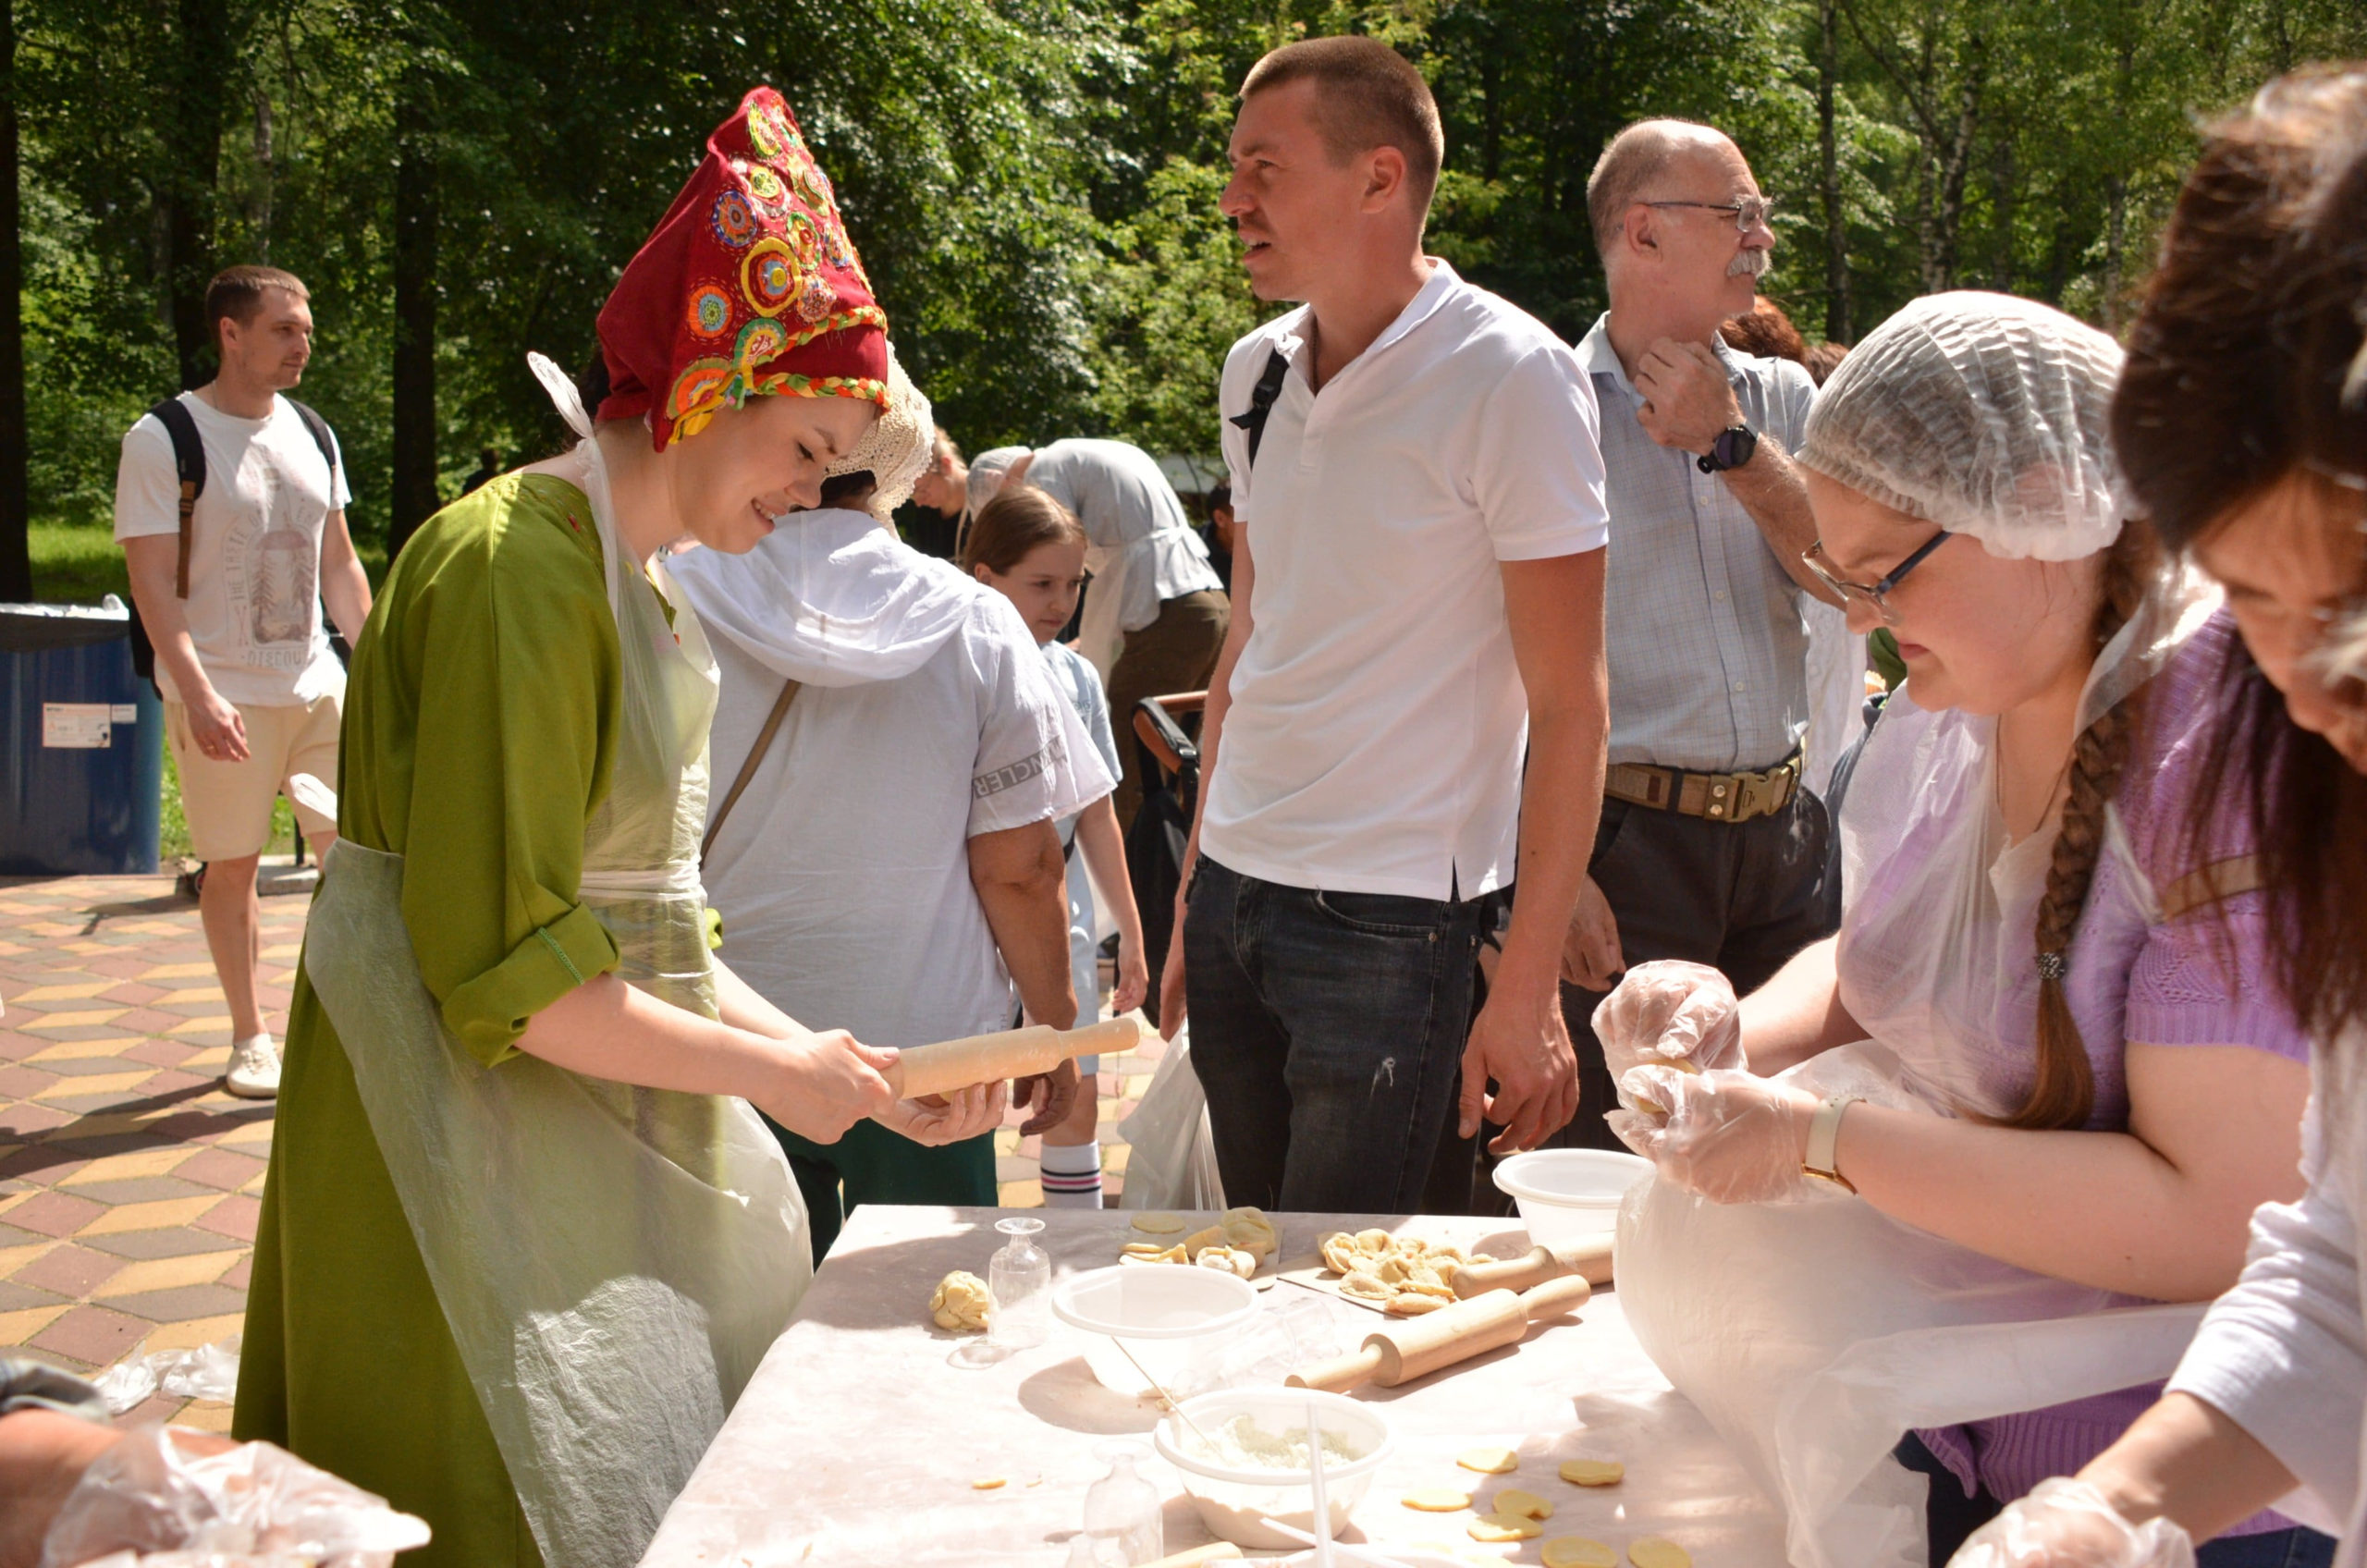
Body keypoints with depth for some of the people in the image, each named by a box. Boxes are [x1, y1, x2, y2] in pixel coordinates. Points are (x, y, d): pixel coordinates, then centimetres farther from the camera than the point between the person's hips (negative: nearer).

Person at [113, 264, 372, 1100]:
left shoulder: (312, 434, 10)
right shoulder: (162, 438, -8)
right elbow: (153, 583, -12)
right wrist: (197, 693, -22)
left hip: (317, 681, 5)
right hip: (222, 695, -5)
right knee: (232, 866, 4)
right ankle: (250, 1037, 18)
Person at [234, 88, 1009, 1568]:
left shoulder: (648, 588, 12)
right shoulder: (520, 567, -19)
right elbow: (502, 970, -23)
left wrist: (852, 1075, 5)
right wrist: (770, 1072, -15)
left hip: (603, 1123, 9)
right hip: (475, 1129, -9)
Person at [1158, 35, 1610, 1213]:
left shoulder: (1510, 378, -11)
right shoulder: (1255, 373, 8)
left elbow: (1569, 704, -11)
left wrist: (1527, 985, -13)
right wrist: (1193, 898, 16)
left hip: (1392, 925, -6)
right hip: (1234, 894, 6)